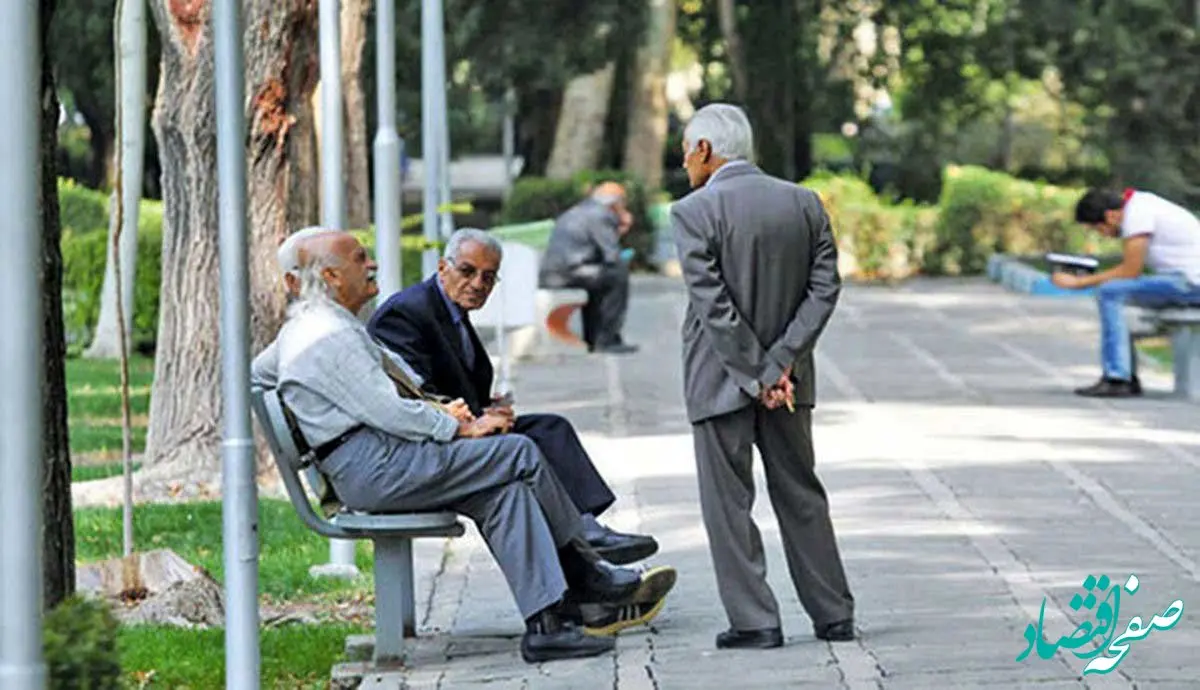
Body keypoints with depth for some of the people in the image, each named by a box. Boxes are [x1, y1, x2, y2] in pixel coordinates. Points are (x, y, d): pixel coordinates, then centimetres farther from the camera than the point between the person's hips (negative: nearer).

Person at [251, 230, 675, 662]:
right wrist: (461, 428, -9)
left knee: (504, 493, -1)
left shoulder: (300, 327, 19)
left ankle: (543, 624, -10)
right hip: (377, 468, -11)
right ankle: (585, 575, 3)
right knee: (521, 454, -12)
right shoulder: (331, 335, -16)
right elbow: (386, 411, -20)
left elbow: (255, 373, 34)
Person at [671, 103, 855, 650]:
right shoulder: (805, 203, 4)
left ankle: (754, 621, 2)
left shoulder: (694, 213, -12)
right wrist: (779, 363, -6)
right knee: (801, 494, 15)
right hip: (789, 378, 5)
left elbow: (713, 305, -17)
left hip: (720, 379, -5)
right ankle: (833, 615, 17)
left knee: (729, 502, 4)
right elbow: (825, 288, -1)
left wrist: (756, 375, -12)